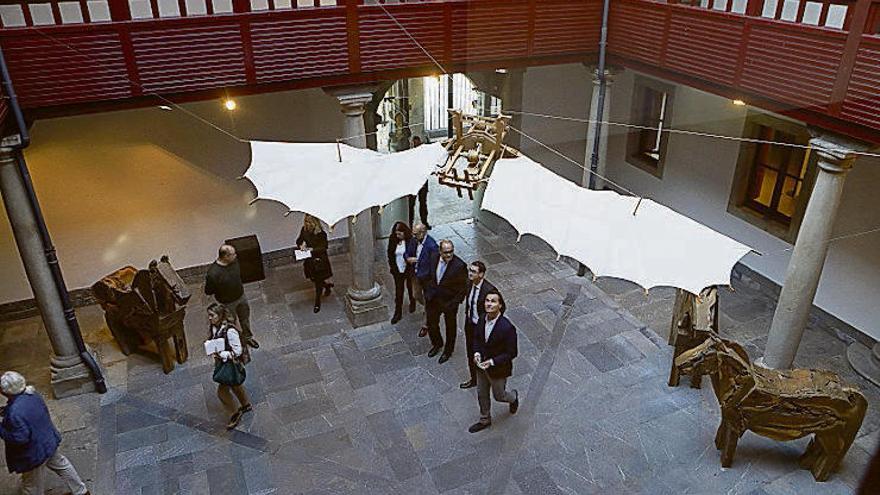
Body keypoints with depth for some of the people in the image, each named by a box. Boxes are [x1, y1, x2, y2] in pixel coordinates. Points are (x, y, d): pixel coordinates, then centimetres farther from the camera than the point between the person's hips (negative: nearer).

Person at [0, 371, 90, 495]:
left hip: (35, 453, -8)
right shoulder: (31, 394, -10)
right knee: (61, 465, 28)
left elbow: (20, 438, -28)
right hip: (49, 441, 8)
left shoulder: (15, 413, -35)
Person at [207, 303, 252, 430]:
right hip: (220, 363, 8)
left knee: (222, 392, 0)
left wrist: (222, 354, -32)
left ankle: (236, 413, 22)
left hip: (231, 364, -8)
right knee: (235, 386, 26)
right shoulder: (212, 327, -8)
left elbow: (237, 351, -24)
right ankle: (246, 405, 49)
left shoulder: (230, 331, -30)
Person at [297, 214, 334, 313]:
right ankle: (327, 285, 47)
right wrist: (301, 246, -13)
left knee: (318, 280, 2)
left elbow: (324, 248, -16)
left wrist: (313, 249, -27)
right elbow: (299, 241, 8)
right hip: (309, 260, 6)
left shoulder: (321, 234, -20)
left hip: (319, 260, -6)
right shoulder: (304, 230, -4)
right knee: (313, 279, 17)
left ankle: (317, 303, 19)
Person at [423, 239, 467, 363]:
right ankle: (437, 344, 52)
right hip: (433, 299, 5)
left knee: (450, 327, 19)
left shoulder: (459, 266, -27)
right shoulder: (434, 258, -12)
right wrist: (427, 293, 4)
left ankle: (448, 351, 44)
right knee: (431, 324, 22)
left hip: (449, 302, -4)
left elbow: (463, 288, -18)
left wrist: (453, 304, -18)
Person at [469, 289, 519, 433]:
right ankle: (485, 420, 45)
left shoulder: (507, 327, -31)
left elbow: (511, 353, -21)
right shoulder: (482, 319, -12)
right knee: (481, 394, 22)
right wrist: (476, 353, -11)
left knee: (499, 396, 19)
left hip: (498, 369, -5)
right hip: (482, 365, 5)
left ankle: (513, 397, 53)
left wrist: (492, 362, -26)